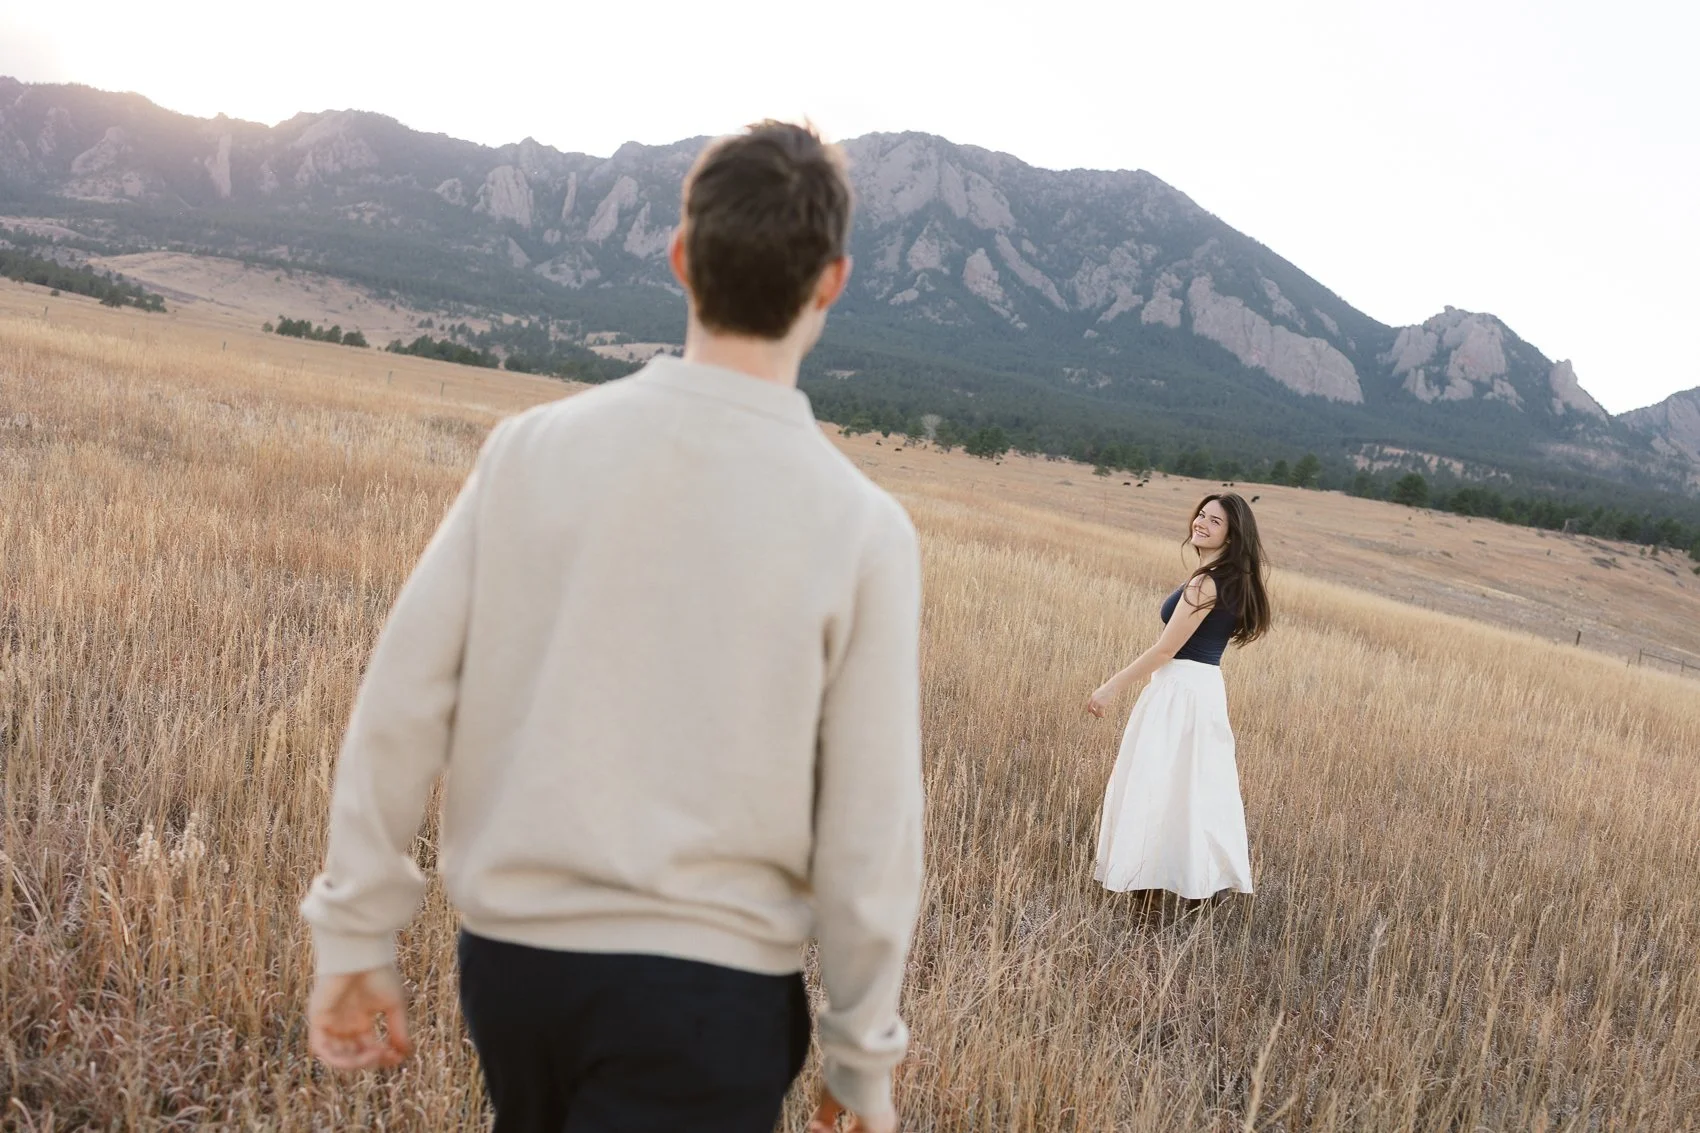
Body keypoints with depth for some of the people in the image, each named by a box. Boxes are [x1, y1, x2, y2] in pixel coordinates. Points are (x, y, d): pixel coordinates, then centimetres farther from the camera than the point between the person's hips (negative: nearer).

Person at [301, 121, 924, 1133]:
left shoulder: (531, 450, -6)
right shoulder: (862, 526, -12)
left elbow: (399, 711, -4)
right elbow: (868, 836, -9)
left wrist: (356, 941, 7)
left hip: (511, 956, 4)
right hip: (710, 984, -3)